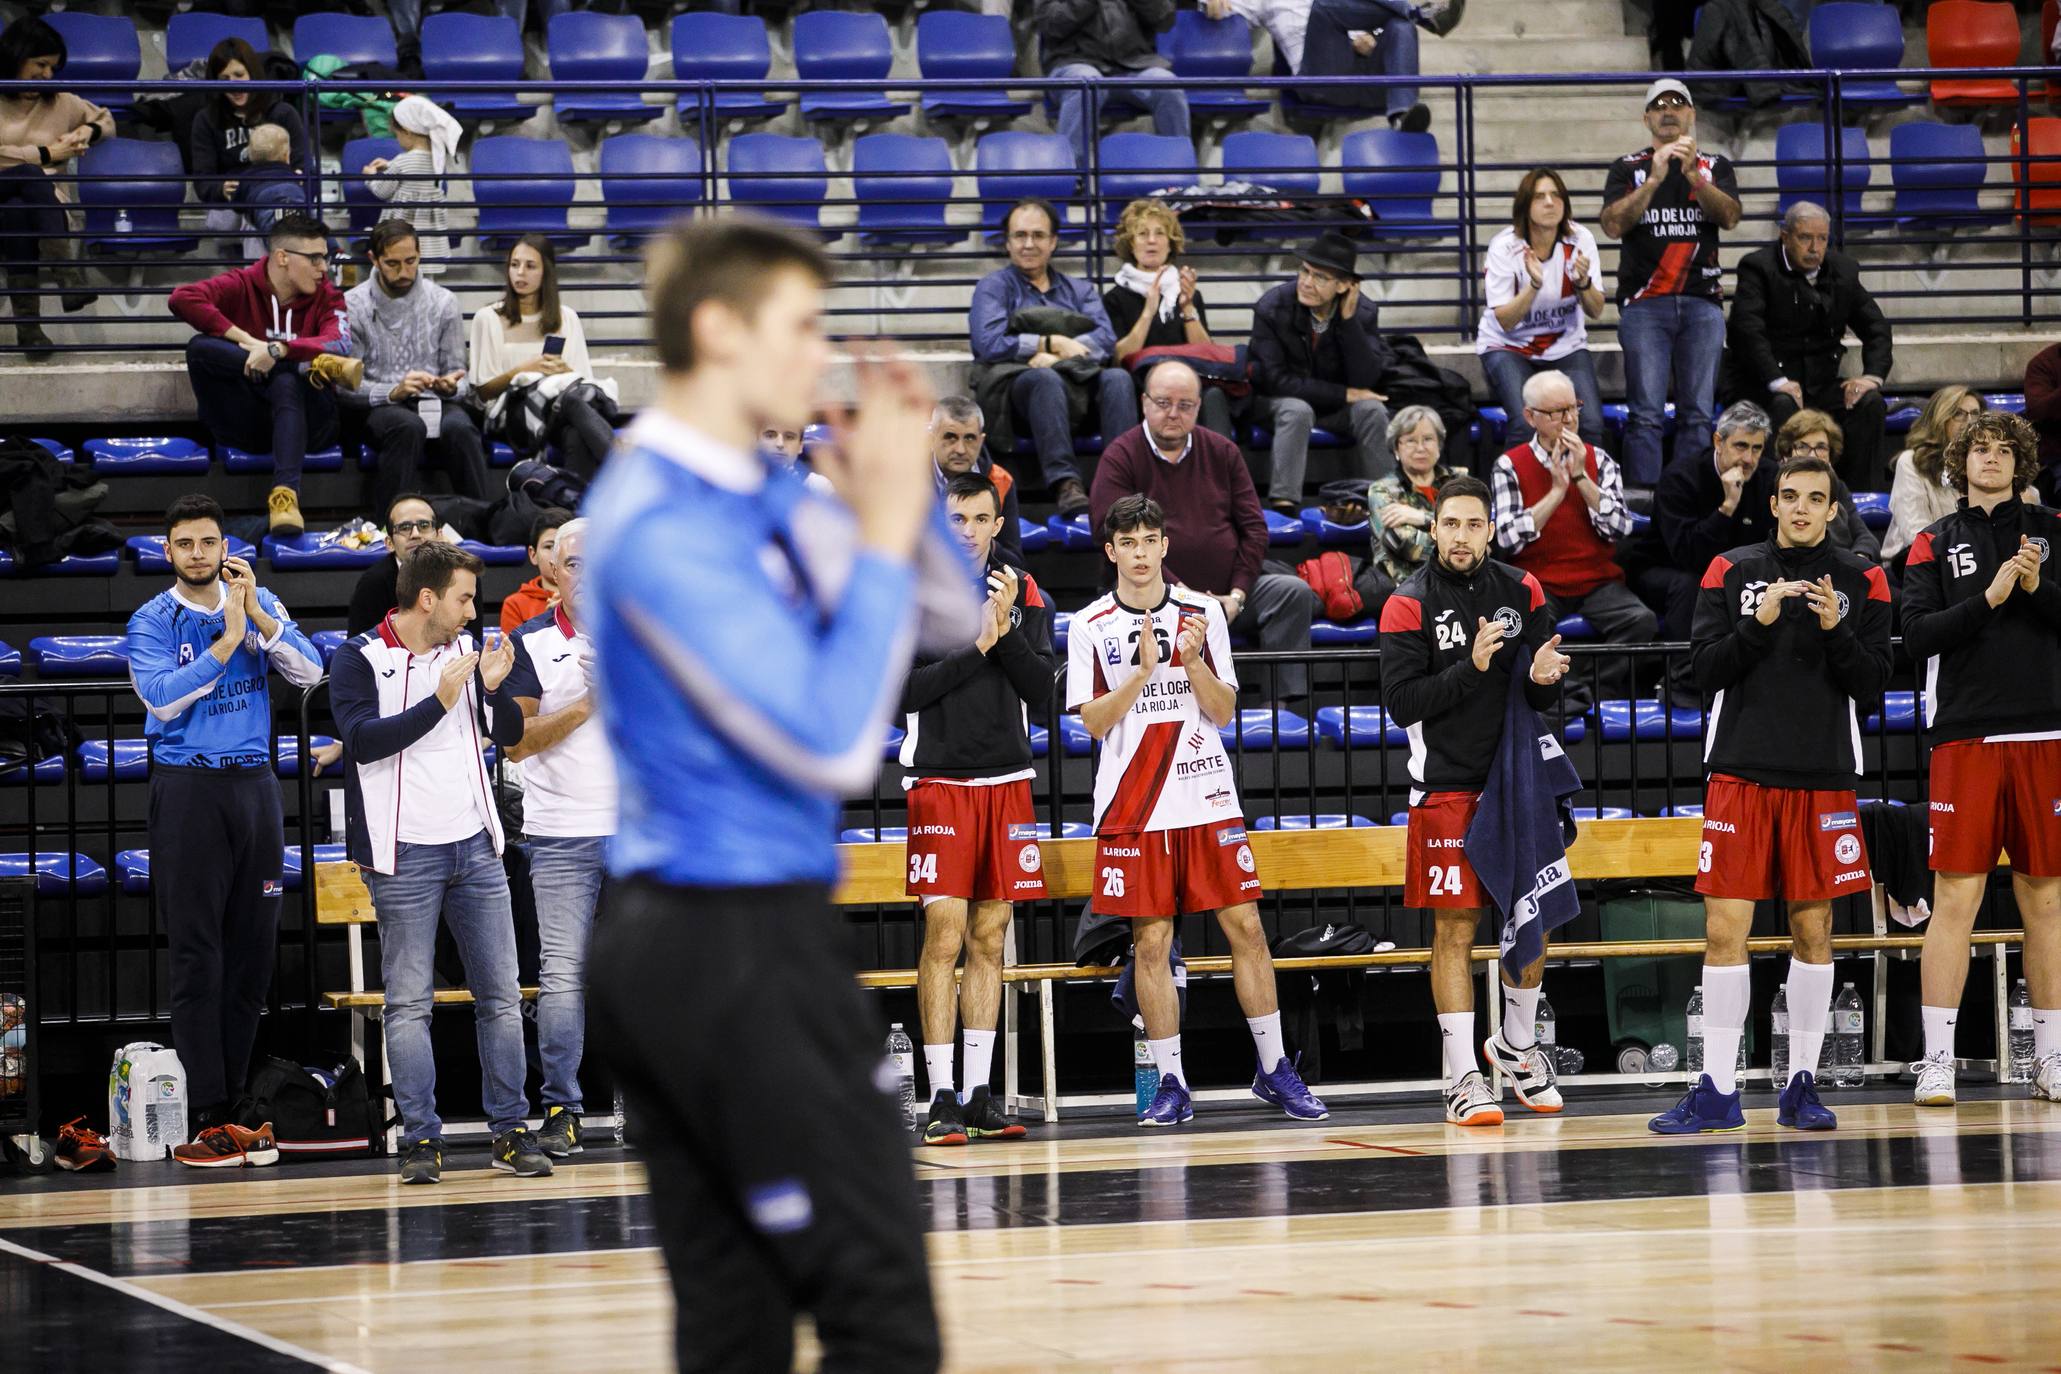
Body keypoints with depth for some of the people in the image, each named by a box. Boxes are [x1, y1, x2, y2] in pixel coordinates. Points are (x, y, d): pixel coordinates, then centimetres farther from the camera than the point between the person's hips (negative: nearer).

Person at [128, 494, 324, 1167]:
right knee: (198, 955, -5)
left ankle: (228, 1104, 11)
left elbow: (310, 671, -1)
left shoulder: (258, 601, 9)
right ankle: (205, 1117, -5)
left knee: (253, 950, 4)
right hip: (188, 789, -4)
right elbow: (162, 697, -15)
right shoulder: (152, 622, -1)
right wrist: (227, 640, -15)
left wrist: (259, 617, -11)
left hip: (254, 783, 4)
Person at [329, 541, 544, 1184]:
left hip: (475, 847, 5)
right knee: (408, 1004, -3)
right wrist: (440, 703, -19)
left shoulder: (464, 650, 11)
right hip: (405, 857, -5)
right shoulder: (361, 660, -4)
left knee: (501, 997, 4)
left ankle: (511, 1132, 9)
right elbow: (362, 740, -17)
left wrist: (494, 688, -5)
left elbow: (511, 733, 14)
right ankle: (422, 1141, 1)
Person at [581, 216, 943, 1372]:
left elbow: (951, 619, 19)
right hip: (741, 952, -9)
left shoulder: (758, 497, 11)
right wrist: (886, 532, -15)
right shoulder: (667, 526, -16)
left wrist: (907, 476, 3)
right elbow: (834, 742, -19)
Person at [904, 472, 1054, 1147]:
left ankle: (979, 1093, 11)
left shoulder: (1024, 592, 9)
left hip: (1007, 781, 4)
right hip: (940, 781, -4)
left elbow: (1040, 691, 2)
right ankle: (942, 1098, -10)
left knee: (989, 940, 7)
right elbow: (903, 693, -10)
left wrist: (1007, 629, -12)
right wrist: (979, 646, -15)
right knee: (945, 934, -10)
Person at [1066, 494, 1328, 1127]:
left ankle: (1274, 1070, 9)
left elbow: (1224, 711, 4)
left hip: (1208, 800, 1)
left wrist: (1193, 661, -13)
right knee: (1151, 942, -2)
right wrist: (1145, 669, -15)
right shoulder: (1091, 627, 3)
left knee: (1245, 929, 0)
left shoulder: (1203, 613, 6)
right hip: (1134, 807, -1)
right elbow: (1093, 720, -4)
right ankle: (1170, 1084, 4)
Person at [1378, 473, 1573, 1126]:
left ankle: (1517, 1045, 32)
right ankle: (1463, 1078, -1)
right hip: (1446, 785, -4)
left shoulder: (1522, 592, 5)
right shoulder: (1409, 604, -7)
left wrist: (1543, 677, -16)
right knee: (1454, 930, -5)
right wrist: (1472, 668, -24)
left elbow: (1549, 698, 8)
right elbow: (1401, 702, -13)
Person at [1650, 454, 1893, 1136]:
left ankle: (1801, 1087, 12)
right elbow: (1707, 671, -1)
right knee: (1724, 928, -4)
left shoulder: (1862, 582, 6)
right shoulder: (1731, 572, 5)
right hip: (1741, 770, -1)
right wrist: (1760, 622, -15)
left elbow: (1871, 685, 1)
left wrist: (1836, 631, -15)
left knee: (1813, 928, 4)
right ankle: (1718, 1091, -1)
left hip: (1823, 777, 1)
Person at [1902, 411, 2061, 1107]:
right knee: (1955, 898, -6)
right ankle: (1936, 1061, -5)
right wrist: (1989, 599, -12)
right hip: (1965, 737, -1)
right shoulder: (1935, 543, 9)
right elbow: (1917, 634, -3)